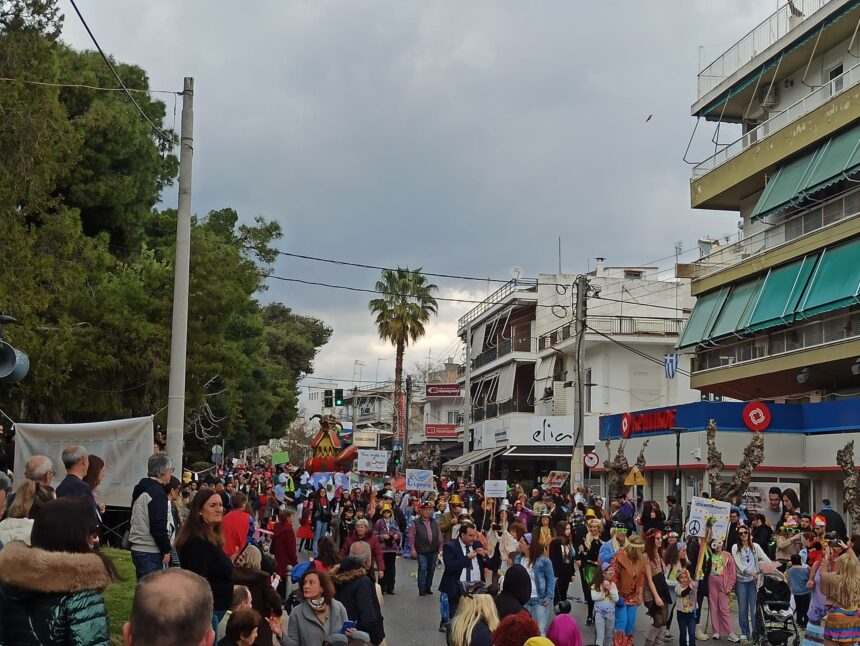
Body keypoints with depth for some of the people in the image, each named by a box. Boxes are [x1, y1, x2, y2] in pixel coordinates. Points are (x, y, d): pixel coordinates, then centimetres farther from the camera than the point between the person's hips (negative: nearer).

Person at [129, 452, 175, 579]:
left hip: (137, 549, 10)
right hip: (151, 552, -10)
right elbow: (158, 526, -20)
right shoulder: (157, 493, -15)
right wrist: (166, 550, -12)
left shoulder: (140, 490, 15)